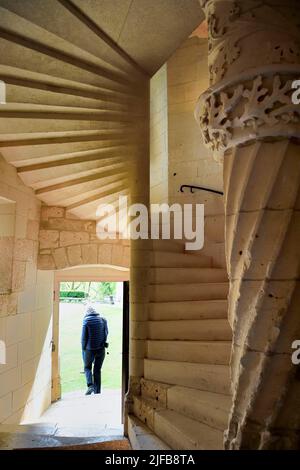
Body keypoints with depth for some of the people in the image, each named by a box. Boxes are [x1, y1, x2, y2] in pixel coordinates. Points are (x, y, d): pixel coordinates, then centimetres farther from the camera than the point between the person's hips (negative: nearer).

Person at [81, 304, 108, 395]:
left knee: (87, 368, 15)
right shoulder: (102, 320, 1)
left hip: (90, 349, -3)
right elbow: (106, 333, 11)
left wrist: (83, 349, 2)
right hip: (101, 348, 3)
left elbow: (84, 337, -7)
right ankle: (97, 391, 12)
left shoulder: (86, 321, -8)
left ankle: (90, 385, -6)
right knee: (97, 370, 13)